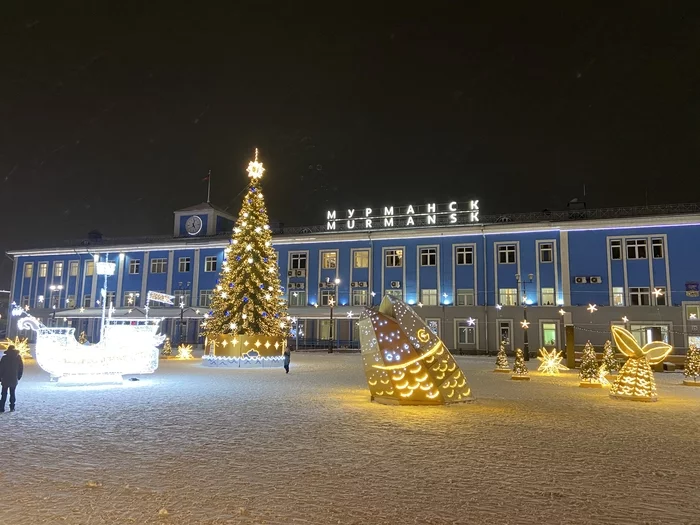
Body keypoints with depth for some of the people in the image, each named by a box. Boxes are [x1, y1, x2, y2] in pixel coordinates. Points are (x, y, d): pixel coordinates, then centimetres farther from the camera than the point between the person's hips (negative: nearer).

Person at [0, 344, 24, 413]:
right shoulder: (18, 357, -1)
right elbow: (21, 368, 2)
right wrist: (18, 377, 12)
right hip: (14, 379, 2)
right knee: (12, 393, 9)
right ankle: (12, 408, 7)